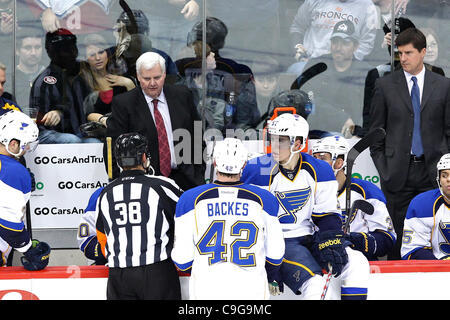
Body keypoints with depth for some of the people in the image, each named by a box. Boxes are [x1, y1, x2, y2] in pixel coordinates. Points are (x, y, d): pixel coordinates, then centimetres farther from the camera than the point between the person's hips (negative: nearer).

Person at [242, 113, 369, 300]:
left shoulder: (319, 171, 2)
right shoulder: (258, 171, -8)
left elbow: (327, 215, 6)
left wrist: (331, 243, -12)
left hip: (310, 239, 5)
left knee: (357, 263, -12)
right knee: (316, 284, -26)